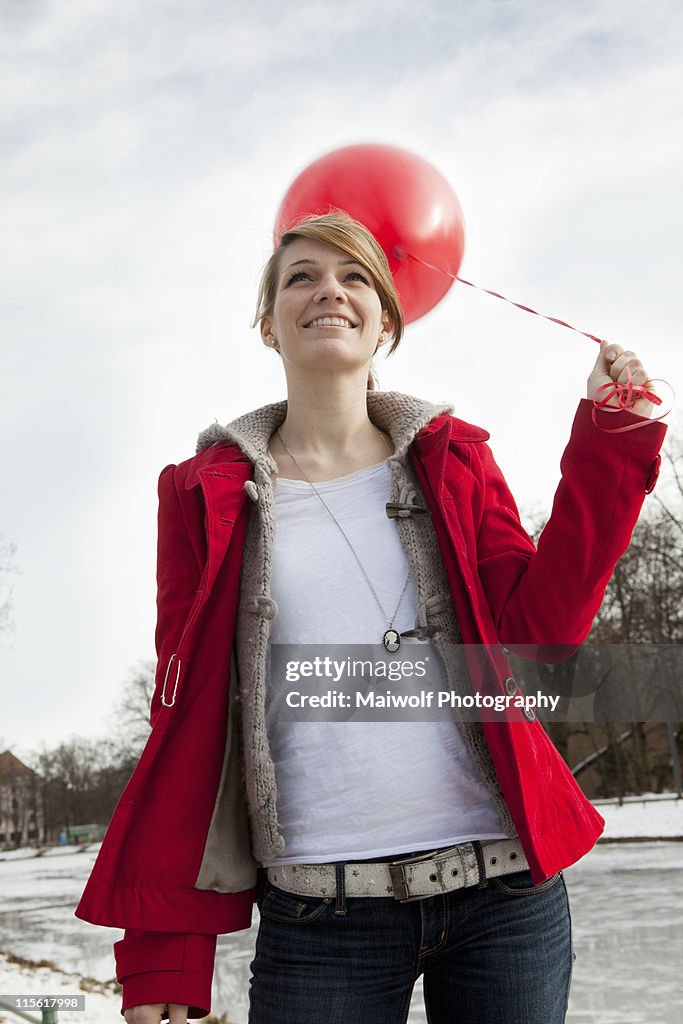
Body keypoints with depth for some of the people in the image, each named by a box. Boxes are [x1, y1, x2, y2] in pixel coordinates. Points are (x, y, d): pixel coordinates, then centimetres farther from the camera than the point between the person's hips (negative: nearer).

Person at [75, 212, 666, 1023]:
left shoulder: (453, 461, 9)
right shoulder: (210, 495, 4)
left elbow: (544, 627, -3)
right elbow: (185, 717, 2)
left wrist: (607, 441, -7)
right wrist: (162, 954, 0)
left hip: (505, 890, 2)